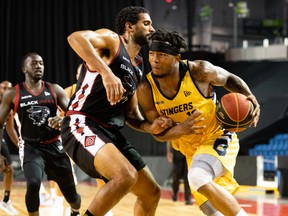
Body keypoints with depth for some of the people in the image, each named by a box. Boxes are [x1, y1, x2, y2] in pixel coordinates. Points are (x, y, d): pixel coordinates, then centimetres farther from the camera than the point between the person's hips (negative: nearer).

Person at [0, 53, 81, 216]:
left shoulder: (55, 90, 1)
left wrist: (64, 120, -27)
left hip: (54, 146, 2)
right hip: (31, 147, -2)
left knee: (71, 192, 7)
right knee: (33, 183, -31)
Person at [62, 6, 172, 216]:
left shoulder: (137, 68, 20)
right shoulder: (112, 39, -3)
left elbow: (131, 114, 25)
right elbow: (76, 37, -25)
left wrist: (150, 127, 3)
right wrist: (106, 72, -35)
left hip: (112, 133, 9)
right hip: (82, 125, -9)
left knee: (152, 193, 11)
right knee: (126, 176, -32)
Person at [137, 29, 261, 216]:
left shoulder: (198, 71, -22)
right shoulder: (146, 89, -16)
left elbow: (229, 79, -1)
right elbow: (158, 133, -9)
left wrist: (250, 98, -20)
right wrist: (181, 129, -31)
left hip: (218, 137, -5)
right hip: (191, 149, 5)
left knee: (198, 178, -34)